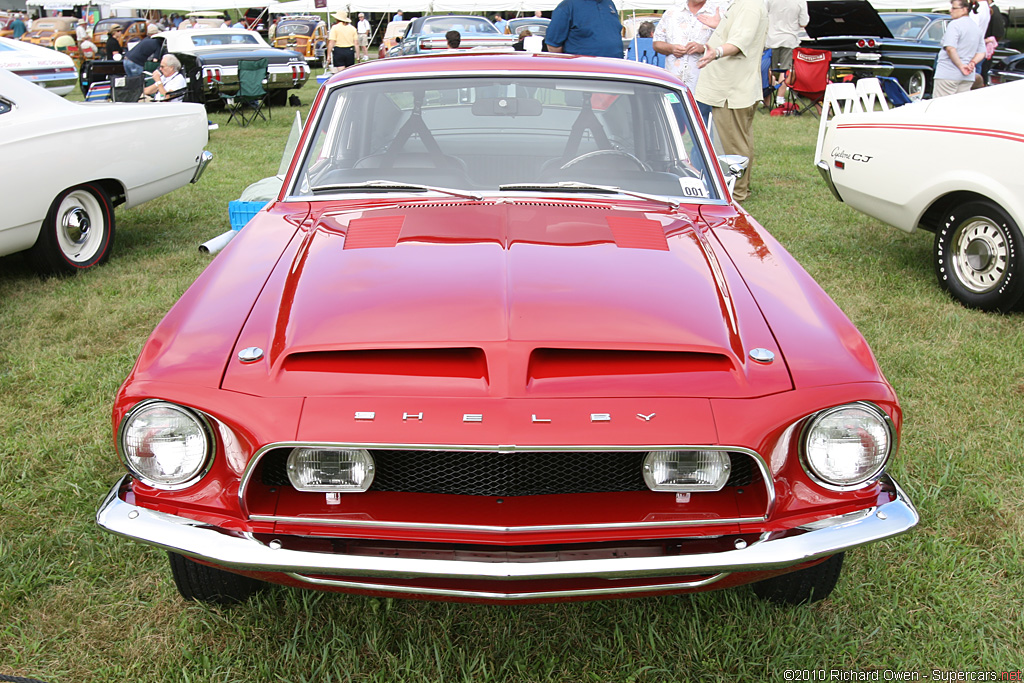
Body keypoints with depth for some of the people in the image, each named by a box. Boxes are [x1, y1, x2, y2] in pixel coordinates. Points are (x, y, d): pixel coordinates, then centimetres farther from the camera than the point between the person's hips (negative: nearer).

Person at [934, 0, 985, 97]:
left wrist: (961, 66, -13)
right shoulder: (977, 28, 18)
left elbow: (950, 49, -19)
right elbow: (981, 53, 17)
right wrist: (972, 63, 1)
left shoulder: (954, 24, -8)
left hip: (948, 74, -8)